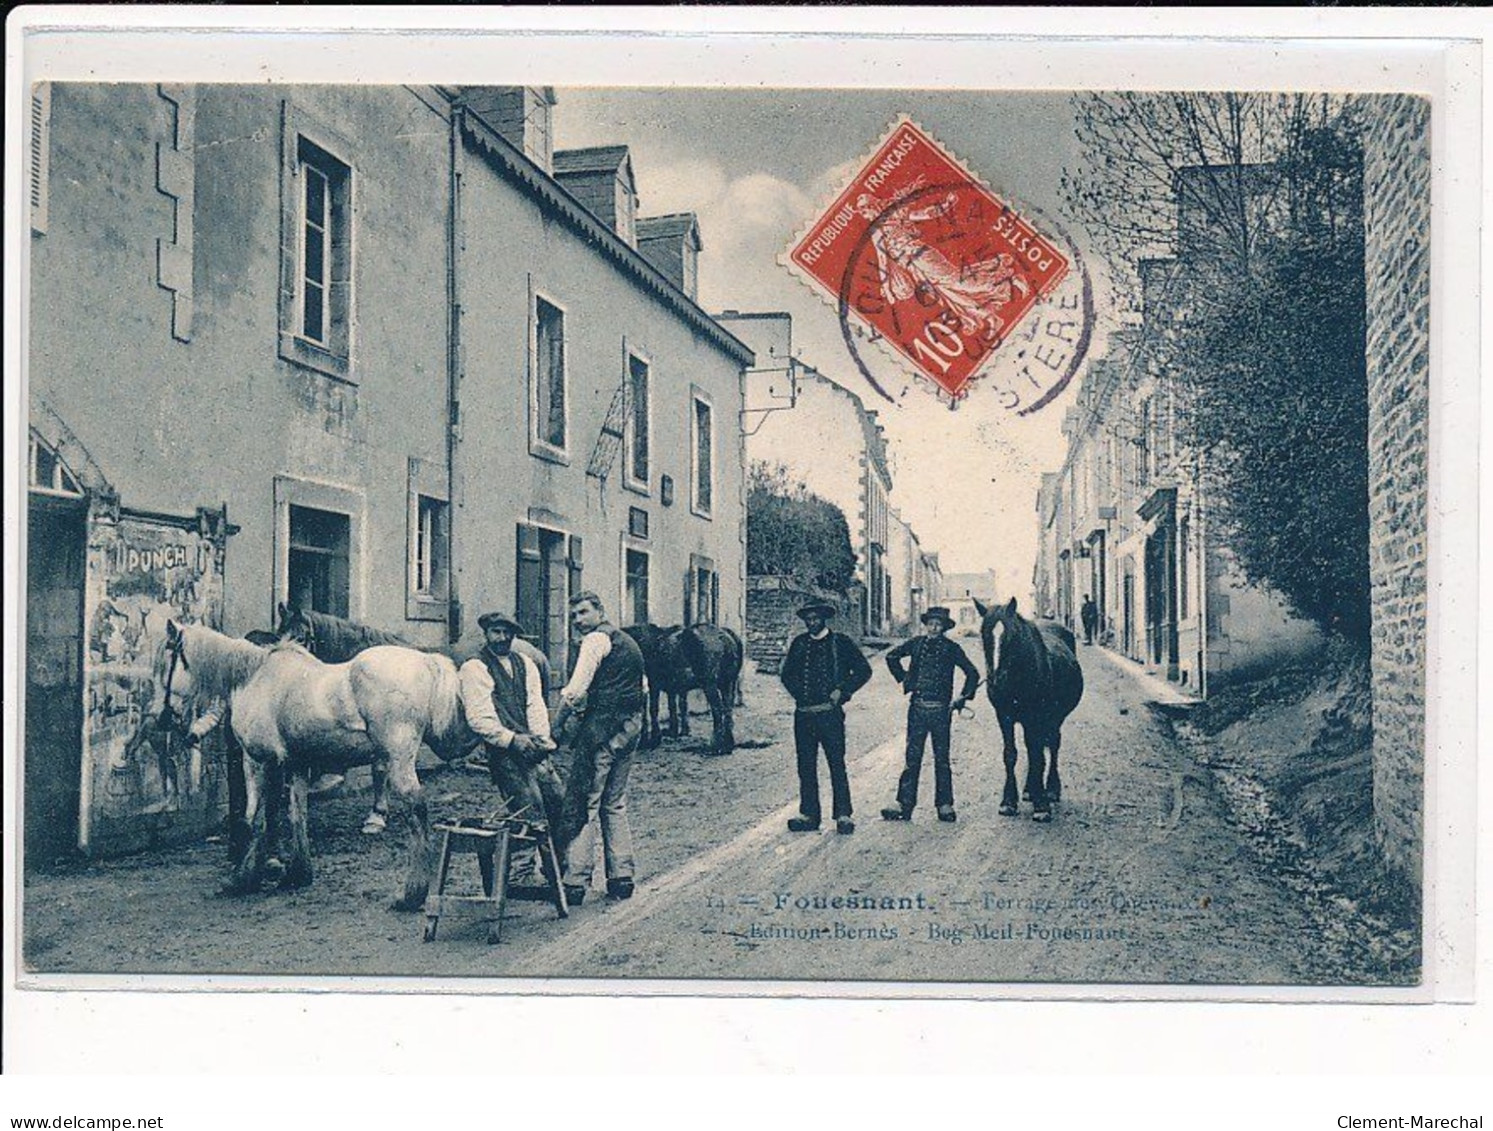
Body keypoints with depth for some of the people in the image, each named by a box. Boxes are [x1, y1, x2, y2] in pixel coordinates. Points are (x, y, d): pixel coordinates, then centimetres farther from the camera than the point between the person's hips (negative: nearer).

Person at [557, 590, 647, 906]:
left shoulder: (596, 639, -9)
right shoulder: (628, 641, 19)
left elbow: (574, 691, -18)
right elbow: (643, 689, 25)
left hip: (602, 726, -9)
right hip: (631, 727, 9)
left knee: (582, 805, -5)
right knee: (615, 804, 15)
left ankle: (576, 882, -6)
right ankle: (621, 878, 15)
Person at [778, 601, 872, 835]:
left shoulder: (841, 643, 2)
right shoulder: (799, 643, 13)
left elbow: (863, 671, 3)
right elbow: (786, 673, 22)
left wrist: (841, 691, -5)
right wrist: (798, 693, 7)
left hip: (829, 713, -4)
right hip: (803, 714, 4)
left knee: (837, 765, -5)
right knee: (806, 766, 5)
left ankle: (843, 815, 0)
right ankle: (808, 815, 11)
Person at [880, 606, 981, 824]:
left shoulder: (951, 648, -1)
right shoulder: (916, 644, 4)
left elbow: (972, 674, 5)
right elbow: (892, 657, 20)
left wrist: (962, 699, 2)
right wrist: (903, 678, 13)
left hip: (940, 709, -1)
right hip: (917, 707, 2)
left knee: (941, 759, 6)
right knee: (912, 758, 3)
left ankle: (945, 805, 13)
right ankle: (904, 803, 4)